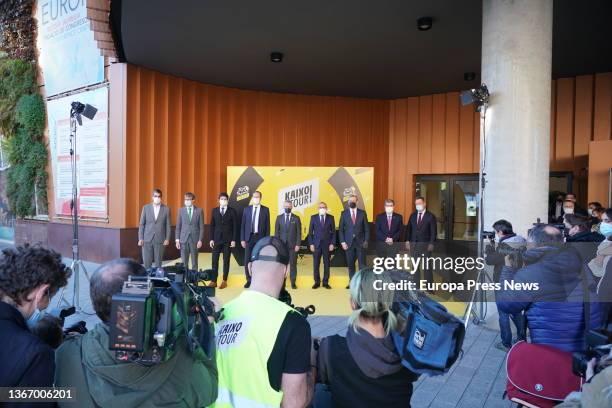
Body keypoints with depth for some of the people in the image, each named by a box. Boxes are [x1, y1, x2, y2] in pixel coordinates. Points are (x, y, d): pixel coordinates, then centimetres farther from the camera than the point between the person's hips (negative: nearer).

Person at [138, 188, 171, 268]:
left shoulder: (166, 209, 1)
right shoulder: (146, 208, 4)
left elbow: (168, 225, 3)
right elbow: (141, 224, 5)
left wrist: (167, 239, -4)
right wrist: (140, 238, -1)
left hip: (160, 240, -1)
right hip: (147, 239, 1)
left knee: (158, 262, 4)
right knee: (147, 262, 1)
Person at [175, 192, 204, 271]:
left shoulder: (199, 211, 0)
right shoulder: (181, 210, 5)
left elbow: (201, 227, 0)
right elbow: (178, 226, 6)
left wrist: (200, 240, -6)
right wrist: (177, 239, 0)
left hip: (195, 239, -1)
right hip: (184, 239, 1)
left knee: (194, 262, 5)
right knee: (184, 262, 3)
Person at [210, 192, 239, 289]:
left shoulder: (232, 211, -2)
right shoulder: (215, 210, 6)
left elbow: (235, 226, -3)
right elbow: (212, 225, 6)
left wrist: (233, 240, -8)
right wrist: (211, 239, 0)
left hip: (228, 240, -2)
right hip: (217, 239, 2)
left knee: (226, 260, 4)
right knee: (214, 260, 1)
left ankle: (224, 281, 11)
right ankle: (214, 280, 8)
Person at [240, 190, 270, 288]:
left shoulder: (265, 209, 2)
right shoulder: (247, 209, 7)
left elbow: (267, 225, 1)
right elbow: (243, 225, 6)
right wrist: (242, 239, 0)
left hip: (260, 238, -2)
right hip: (249, 237, 2)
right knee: (247, 260, 3)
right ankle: (249, 280, 15)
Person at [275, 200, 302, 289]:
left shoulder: (296, 218, 4)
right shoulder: (279, 217, 7)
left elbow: (299, 232, 1)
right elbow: (276, 232, 7)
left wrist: (298, 244, -7)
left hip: (293, 245, -1)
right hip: (282, 244, 1)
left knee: (293, 264, 2)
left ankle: (293, 282, 10)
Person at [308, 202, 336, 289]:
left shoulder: (331, 217, 3)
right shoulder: (313, 217, 3)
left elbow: (333, 231, 4)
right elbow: (310, 232, 3)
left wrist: (332, 243, -4)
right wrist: (311, 244, -4)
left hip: (327, 244, 0)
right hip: (316, 244, 0)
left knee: (326, 264, 5)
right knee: (316, 264, 3)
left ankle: (326, 282, 15)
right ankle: (317, 282, 14)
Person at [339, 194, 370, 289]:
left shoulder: (362, 213, 4)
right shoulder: (344, 213, 4)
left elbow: (366, 228, 5)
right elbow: (341, 229, 4)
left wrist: (366, 241, -4)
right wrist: (342, 242, -4)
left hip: (360, 242, -1)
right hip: (349, 242, 1)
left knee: (362, 263, -2)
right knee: (350, 264, 6)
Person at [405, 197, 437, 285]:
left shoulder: (430, 216, -2)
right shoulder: (412, 215, 10)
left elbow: (433, 231, -5)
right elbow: (408, 229, 10)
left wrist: (431, 244, -13)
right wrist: (407, 241, 1)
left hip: (425, 245, -4)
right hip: (413, 244, 4)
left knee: (427, 267, -1)